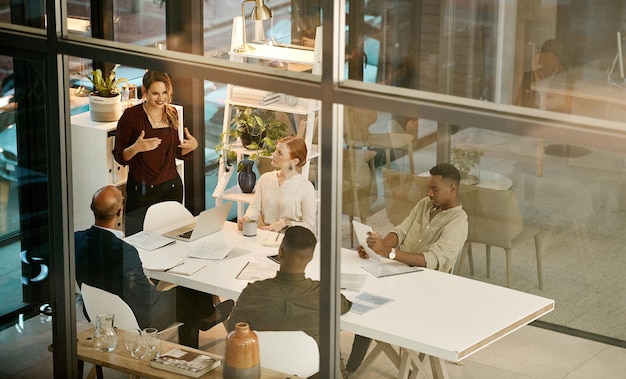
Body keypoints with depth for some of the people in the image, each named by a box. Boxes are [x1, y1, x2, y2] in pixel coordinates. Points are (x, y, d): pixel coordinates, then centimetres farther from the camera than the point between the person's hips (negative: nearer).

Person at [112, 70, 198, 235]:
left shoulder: (171, 113, 6)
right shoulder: (131, 115, -10)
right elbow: (120, 156, -8)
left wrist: (191, 146, -4)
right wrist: (136, 148, -27)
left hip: (172, 186, 5)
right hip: (142, 190, -4)